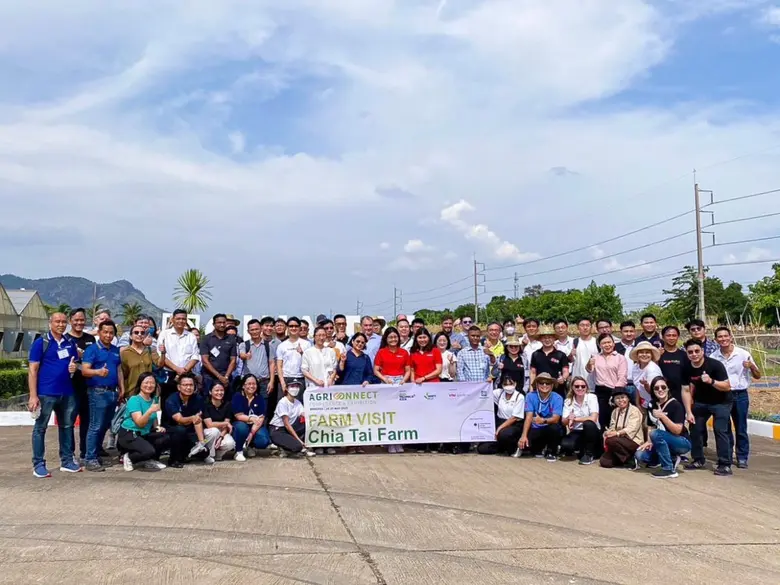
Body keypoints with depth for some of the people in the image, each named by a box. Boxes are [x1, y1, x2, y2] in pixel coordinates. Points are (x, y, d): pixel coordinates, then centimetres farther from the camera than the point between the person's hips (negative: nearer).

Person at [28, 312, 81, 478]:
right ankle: (39, 464, 7)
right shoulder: (40, 343, -5)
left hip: (67, 393, 6)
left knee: (67, 426, 12)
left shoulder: (70, 344, 10)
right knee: (40, 428, 2)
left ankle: (67, 461, 21)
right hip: (46, 393, -5)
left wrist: (75, 367, -4)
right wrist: (33, 395, -15)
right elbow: (32, 370, -8)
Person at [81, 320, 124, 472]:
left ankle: (98, 454, 21)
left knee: (105, 426, 12)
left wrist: (121, 388, 12)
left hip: (113, 392, 7)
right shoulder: (92, 349, -7)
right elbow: (84, 370, -17)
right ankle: (90, 459, -2)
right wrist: (98, 372, -37)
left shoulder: (116, 350, 15)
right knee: (96, 427, -7)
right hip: (98, 392, -7)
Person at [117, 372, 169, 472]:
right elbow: (140, 423, -25)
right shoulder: (134, 399, -16)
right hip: (128, 434, -7)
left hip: (145, 434, 7)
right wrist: (150, 411, -41)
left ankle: (148, 460, 5)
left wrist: (157, 427, 1)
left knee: (168, 439, -15)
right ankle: (128, 458, -1)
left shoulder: (154, 399, 5)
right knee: (149, 451, -31)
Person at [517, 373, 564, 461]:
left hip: (550, 430, -1)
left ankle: (551, 452, -5)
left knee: (554, 427, -36)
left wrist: (543, 420, -43)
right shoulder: (530, 396, -7)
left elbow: (555, 419, -21)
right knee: (523, 442, -27)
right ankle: (540, 449, 11)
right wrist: (524, 436, -25)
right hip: (536, 429, 1)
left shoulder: (557, 398, -12)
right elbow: (528, 417, -12)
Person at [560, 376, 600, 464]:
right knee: (565, 444, -28)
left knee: (588, 424, -36)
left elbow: (593, 418, -24)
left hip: (592, 431, -2)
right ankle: (580, 449, 9)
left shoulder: (592, 397, -11)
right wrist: (569, 418, -29)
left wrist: (575, 419, -21)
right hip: (576, 432, 2)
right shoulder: (568, 401, -2)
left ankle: (589, 454, -12)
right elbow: (563, 422, -7)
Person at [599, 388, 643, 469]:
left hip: (633, 441, -6)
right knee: (604, 462, -12)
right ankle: (625, 458, 11)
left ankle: (631, 460, -13)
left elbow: (631, 429, -20)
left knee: (611, 441, -32)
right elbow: (612, 428, 2)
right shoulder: (615, 411, 12)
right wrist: (607, 433, -21)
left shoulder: (634, 410, -8)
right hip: (619, 440, 6)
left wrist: (617, 433, -34)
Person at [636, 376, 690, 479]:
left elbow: (677, 430, -22)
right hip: (665, 444, 6)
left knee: (655, 433, -32)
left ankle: (669, 469, -20)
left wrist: (662, 416, -31)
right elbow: (653, 427, 10)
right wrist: (650, 441, -7)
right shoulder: (653, 405, 3)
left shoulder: (675, 405, -16)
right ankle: (671, 458, 6)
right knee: (640, 455, -15)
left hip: (682, 443, -6)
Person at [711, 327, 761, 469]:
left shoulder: (743, 354, -5)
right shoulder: (713, 357, 0)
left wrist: (752, 366, -20)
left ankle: (742, 458, 15)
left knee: (741, 429, 4)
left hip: (740, 395, -2)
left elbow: (757, 376, 0)